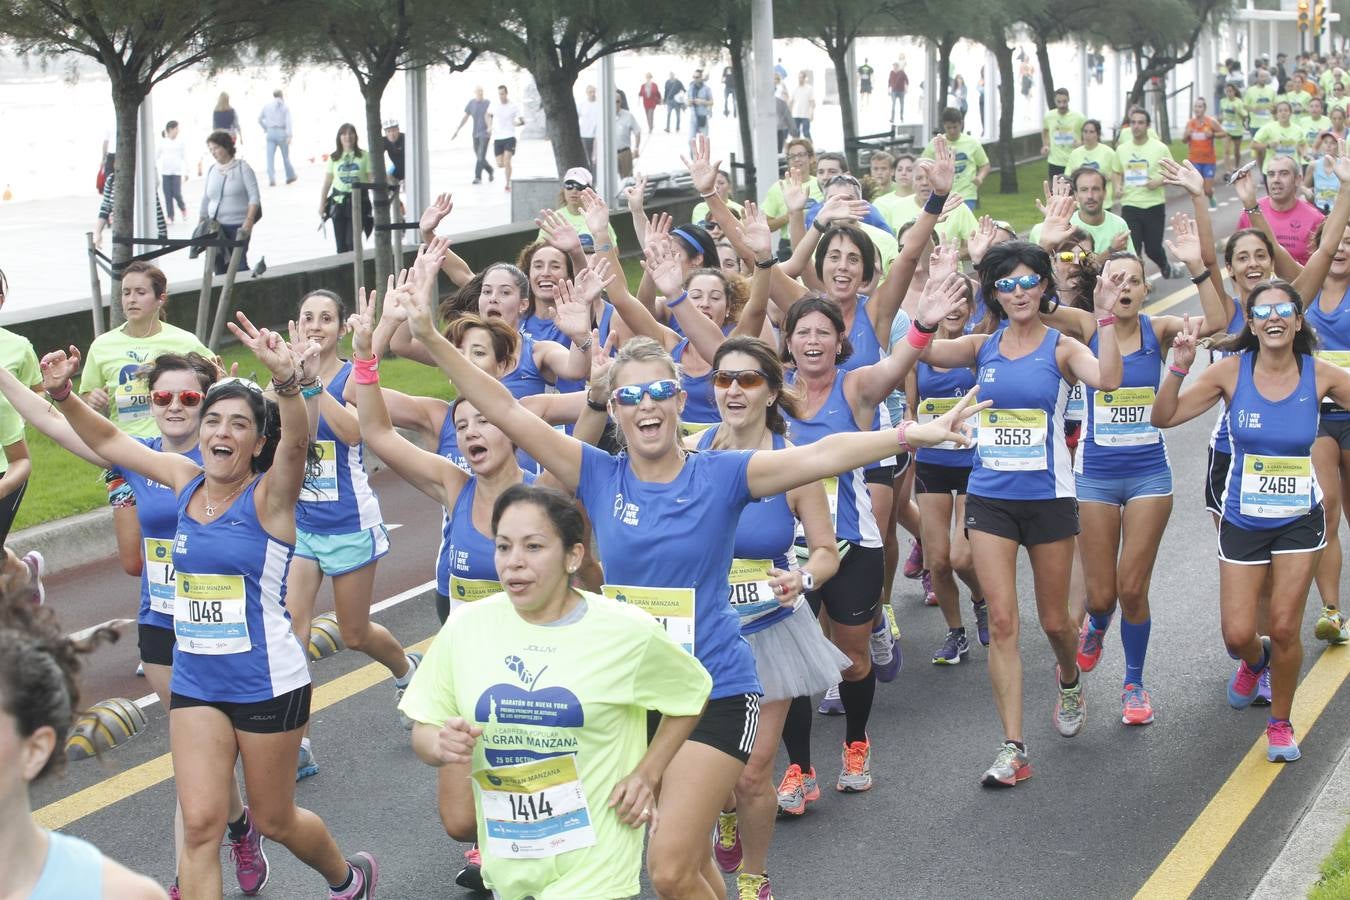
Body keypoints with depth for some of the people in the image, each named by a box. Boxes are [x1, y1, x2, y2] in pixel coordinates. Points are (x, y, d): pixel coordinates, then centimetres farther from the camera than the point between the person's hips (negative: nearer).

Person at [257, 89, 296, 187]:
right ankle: (290, 176, 25)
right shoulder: (285, 107, -1)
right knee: (285, 156, 13)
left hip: (270, 132, 2)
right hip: (281, 132, -2)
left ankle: (271, 179, -14)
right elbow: (289, 121, -11)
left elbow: (259, 119, 13)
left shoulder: (267, 106, 8)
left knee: (270, 157, -2)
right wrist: (290, 136, -17)